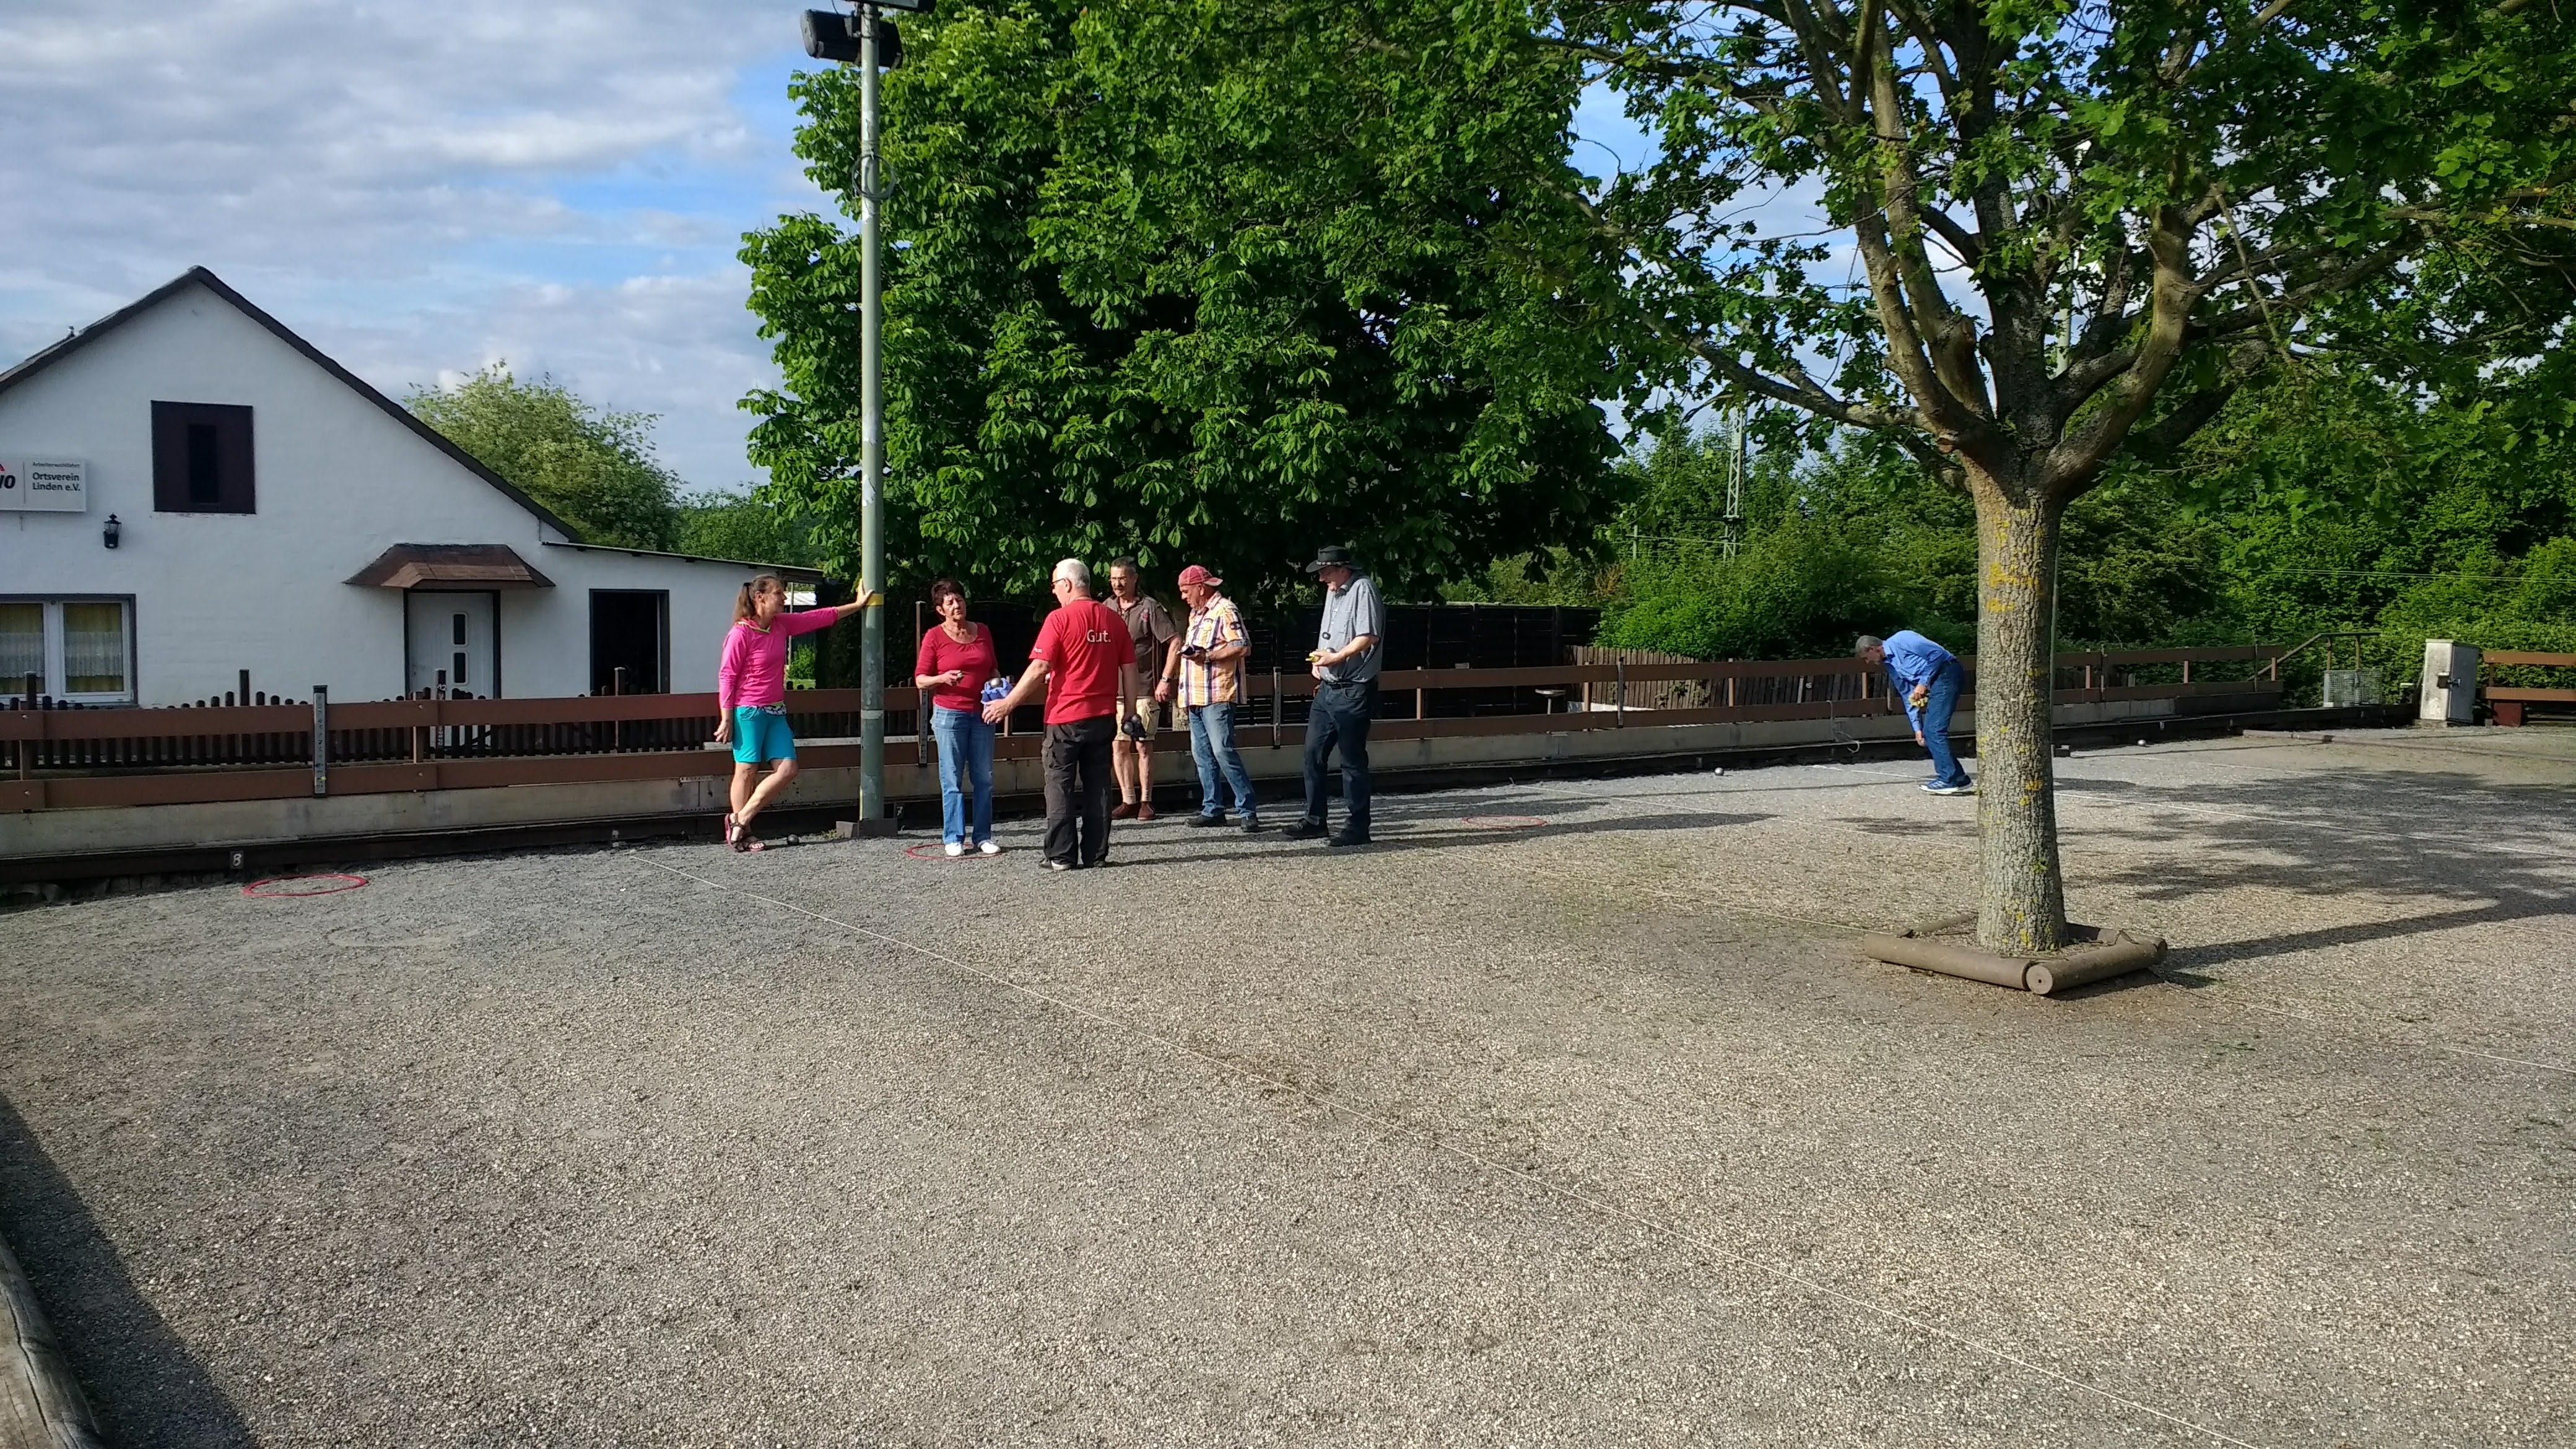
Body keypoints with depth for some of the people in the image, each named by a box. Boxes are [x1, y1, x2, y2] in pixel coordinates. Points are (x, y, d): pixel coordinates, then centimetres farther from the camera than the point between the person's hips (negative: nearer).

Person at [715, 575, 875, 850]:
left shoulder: (781, 625, 9)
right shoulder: (741, 633, -12)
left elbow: (821, 617, 18)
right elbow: (726, 677, -12)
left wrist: (858, 605, 19)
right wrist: (726, 720, -14)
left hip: (776, 713, 8)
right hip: (748, 712, -8)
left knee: (787, 769, 1)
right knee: (747, 770, -2)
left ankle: (740, 820, 8)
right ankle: (741, 833, 8)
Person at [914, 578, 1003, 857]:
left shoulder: (982, 632, 11)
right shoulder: (934, 637, -1)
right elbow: (920, 679, 0)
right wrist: (942, 679, -18)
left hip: (982, 714, 4)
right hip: (949, 715, -4)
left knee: (984, 778, 3)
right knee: (952, 780, -1)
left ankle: (982, 836, 10)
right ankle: (953, 838, 5)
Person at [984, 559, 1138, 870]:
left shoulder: (1060, 619, -10)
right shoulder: (1114, 619, 6)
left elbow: (1039, 669, -16)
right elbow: (1130, 670, 7)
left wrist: (1008, 704, -10)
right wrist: (1129, 713, 14)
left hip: (1066, 717, -5)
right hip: (1103, 717, 5)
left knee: (1060, 787, 4)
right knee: (1097, 786, 9)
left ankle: (1062, 856, 4)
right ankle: (1096, 854, 10)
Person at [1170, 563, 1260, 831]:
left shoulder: (1225, 611, -8)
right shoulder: (1196, 614, 22)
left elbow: (1243, 646, -16)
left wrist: (1208, 655, -19)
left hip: (1217, 696, -10)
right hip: (1196, 697, 10)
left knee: (1223, 752, -15)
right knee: (1202, 755, 8)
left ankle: (1248, 811, -12)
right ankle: (1213, 809, 14)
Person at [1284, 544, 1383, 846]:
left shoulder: (1363, 589, -12)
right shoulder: (1332, 592, 16)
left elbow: (1369, 636, -21)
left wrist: (1336, 657, -22)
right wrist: (1320, 661, 10)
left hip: (1353, 691, -9)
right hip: (1327, 688, 9)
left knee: (1353, 760, -3)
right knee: (1313, 753, 10)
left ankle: (1357, 827, 6)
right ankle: (1314, 820, 19)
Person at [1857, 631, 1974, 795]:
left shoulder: (1899, 640, -8)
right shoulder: (1890, 666, 18)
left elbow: (1937, 653, -15)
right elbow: (1908, 697, 19)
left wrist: (1923, 683, -12)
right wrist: (1917, 727, 13)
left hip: (1947, 672, -10)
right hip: (1934, 683, 10)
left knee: (1934, 730, -12)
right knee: (1929, 732, 7)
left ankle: (1950, 780, -9)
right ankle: (1960, 781, 11)